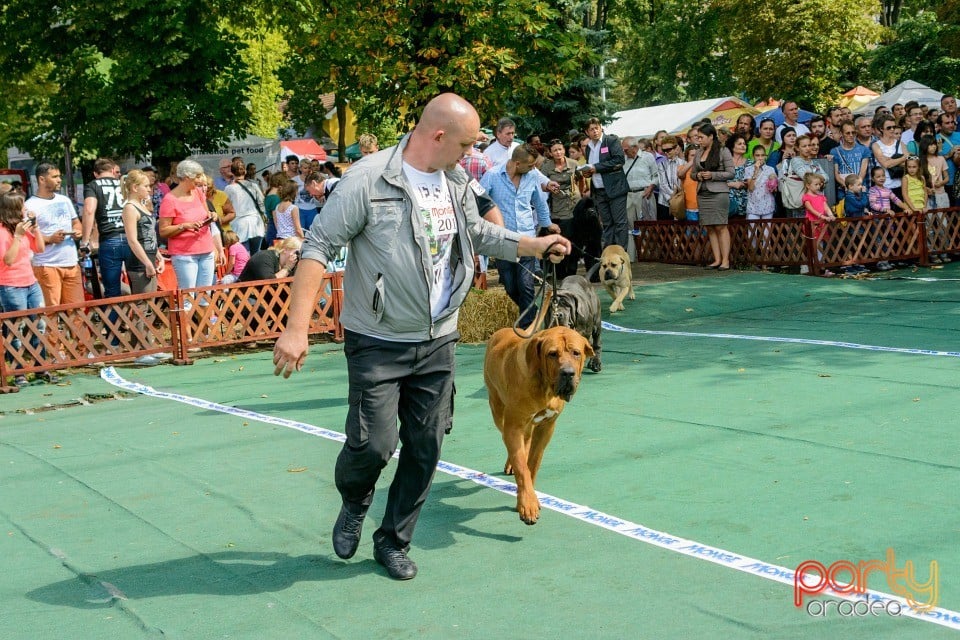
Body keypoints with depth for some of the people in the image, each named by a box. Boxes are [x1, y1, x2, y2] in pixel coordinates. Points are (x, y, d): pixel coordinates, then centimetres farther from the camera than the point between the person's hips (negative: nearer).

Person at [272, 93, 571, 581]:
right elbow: (318, 247, -18)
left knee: (425, 449, 8)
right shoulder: (368, 180, -17)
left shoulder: (455, 182, 4)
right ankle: (354, 503, 27)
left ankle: (394, 541, 27)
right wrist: (297, 328, -24)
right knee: (373, 443, -8)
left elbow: (478, 233, 23)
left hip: (438, 342, 6)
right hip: (378, 344, -6)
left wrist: (535, 245, 13)